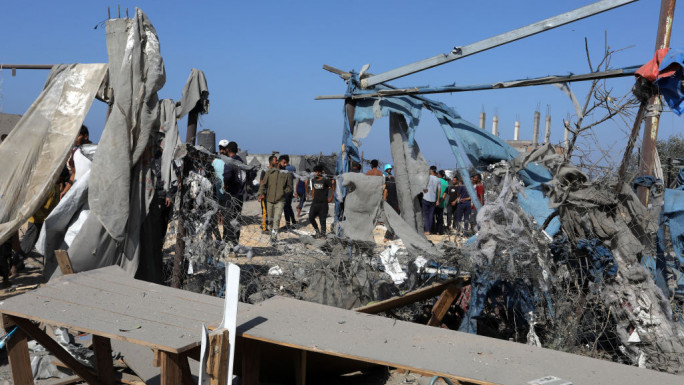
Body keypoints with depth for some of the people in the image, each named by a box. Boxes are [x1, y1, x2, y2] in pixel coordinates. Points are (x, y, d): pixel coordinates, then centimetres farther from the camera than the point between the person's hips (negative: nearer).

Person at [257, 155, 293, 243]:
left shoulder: (287, 174, 6)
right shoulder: (270, 172, 7)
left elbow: (290, 187, 11)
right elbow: (263, 184, 8)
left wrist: (283, 192, -4)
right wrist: (261, 194, -7)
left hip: (280, 200, -2)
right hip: (269, 200, 2)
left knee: (277, 219, -15)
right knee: (270, 219, 9)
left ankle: (274, 236, -12)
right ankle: (272, 234, 26)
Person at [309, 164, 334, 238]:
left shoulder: (325, 180, -11)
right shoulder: (314, 181, 9)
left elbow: (333, 187, -9)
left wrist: (331, 197, -9)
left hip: (323, 203, -6)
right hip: (315, 202, 6)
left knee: (322, 219, 0)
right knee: (311, 217, 1)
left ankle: (322, 232, 12)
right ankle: (316, 229, 22)